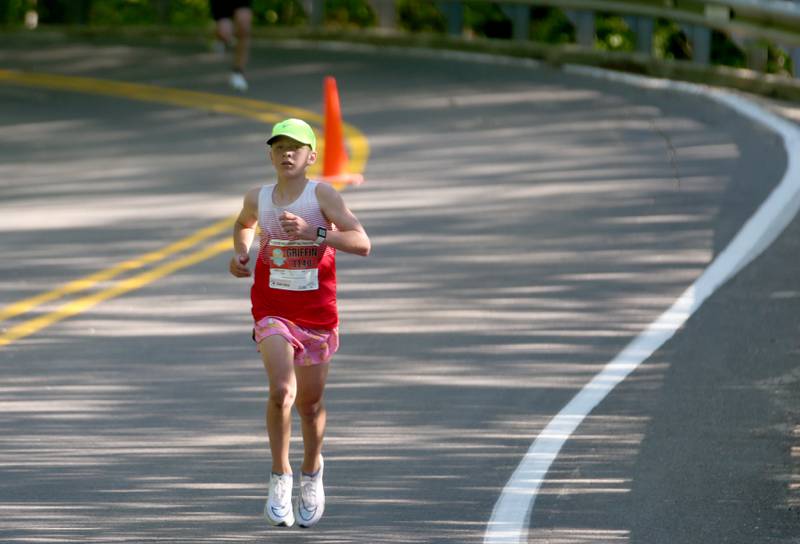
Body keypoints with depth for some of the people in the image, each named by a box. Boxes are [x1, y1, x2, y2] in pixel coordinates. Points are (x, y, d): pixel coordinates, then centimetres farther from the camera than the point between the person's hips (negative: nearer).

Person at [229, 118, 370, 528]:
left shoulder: (322, 195, -10)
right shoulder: (258, 198, 2)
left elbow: (362, 243, -20)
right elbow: (244, 223, 27)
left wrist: (313, 232, -31)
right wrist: (240, 252, 8)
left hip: (317, 315, 0)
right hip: (273, 313, 1)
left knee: (310, 403, 12)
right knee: (281, 390, -23)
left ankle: (312, 470, 40)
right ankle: (280, 476, -8)